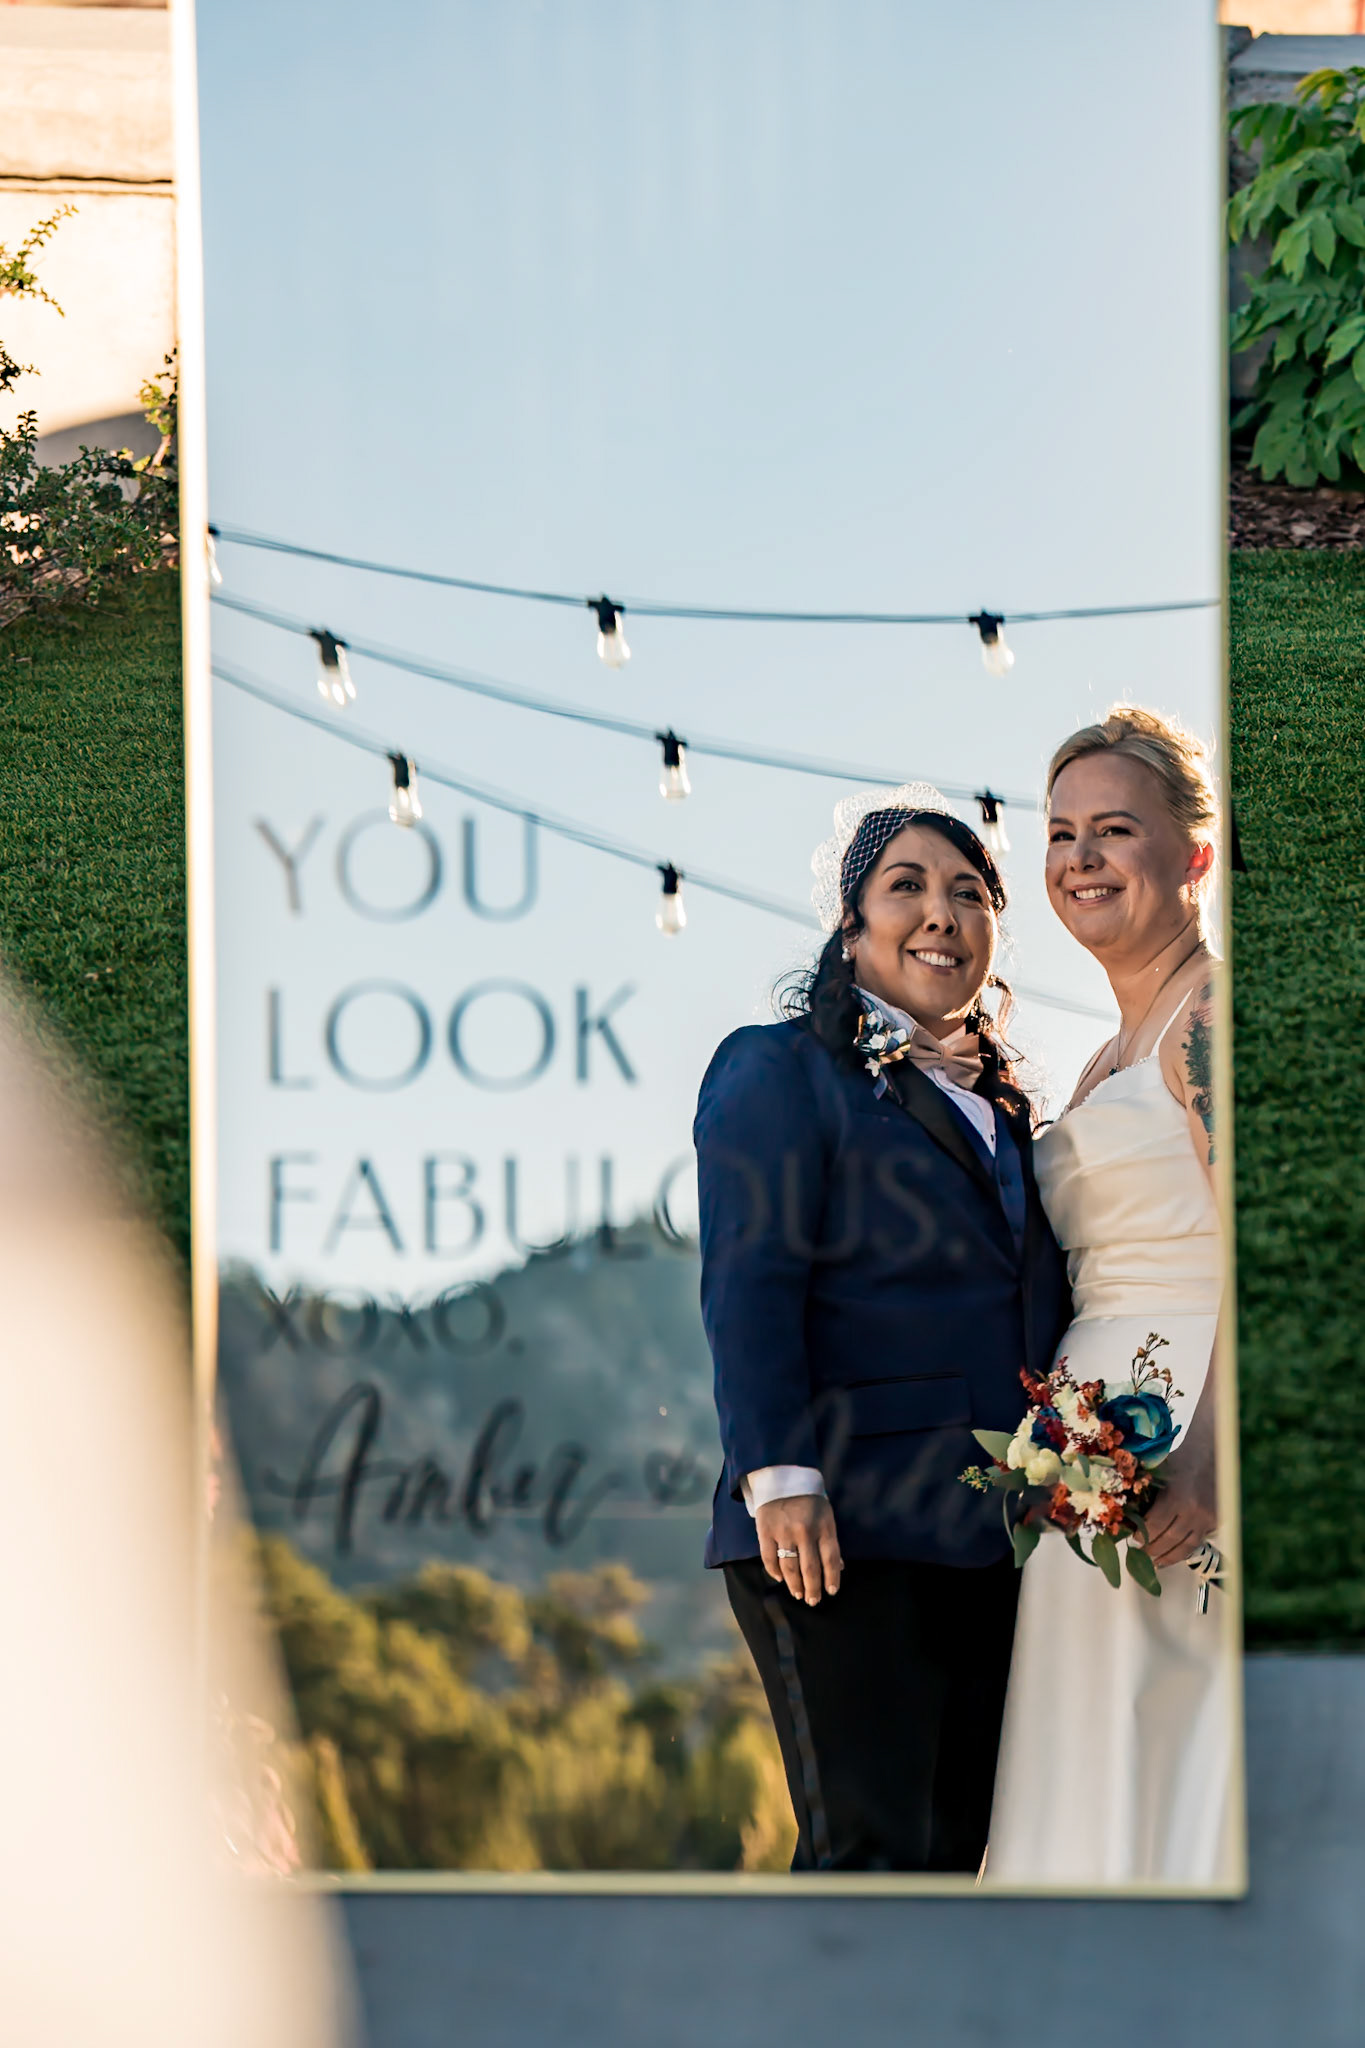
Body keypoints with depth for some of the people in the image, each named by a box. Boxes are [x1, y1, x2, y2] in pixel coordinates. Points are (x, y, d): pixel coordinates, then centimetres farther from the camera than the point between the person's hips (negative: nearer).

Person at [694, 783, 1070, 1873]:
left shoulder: (1005, 1101, 21)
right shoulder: (777, 1069, 0)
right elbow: (748, 1285, -9)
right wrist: (780, 1475, -20)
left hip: (992, 1537, 7)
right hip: (842, 1535, -7)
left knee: (959, 1842, 6)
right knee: (870, 1849, -11)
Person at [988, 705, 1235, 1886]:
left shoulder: (1213, 1014, -7)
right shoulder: (1116, 1059, 22)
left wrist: (1203, 1465, -27)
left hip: (1184, 1450, -9)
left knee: (1174, 1788, -11)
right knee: (1101, 1804, 7)